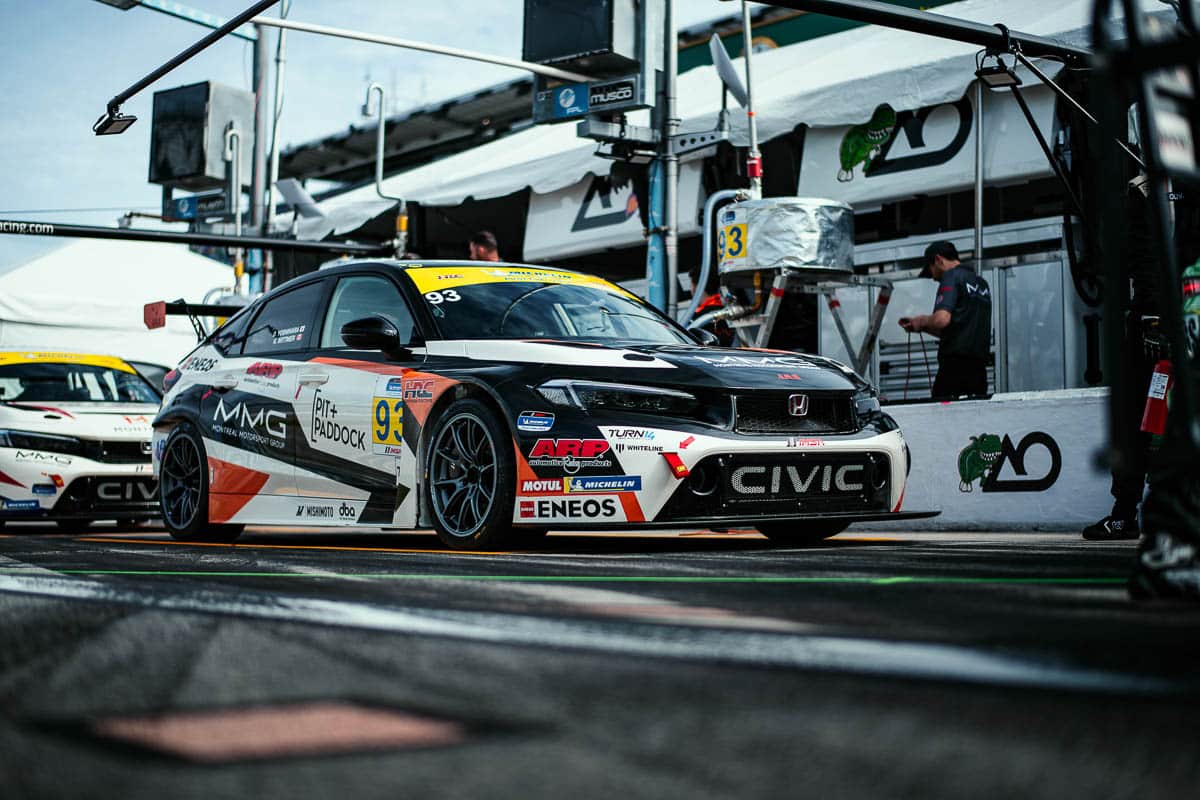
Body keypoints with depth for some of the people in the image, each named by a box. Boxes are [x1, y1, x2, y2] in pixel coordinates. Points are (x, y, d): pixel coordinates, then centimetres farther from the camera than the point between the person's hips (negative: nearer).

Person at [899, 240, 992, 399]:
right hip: (979, 368, 8)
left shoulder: (951, 276, -3)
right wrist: (923, 328, 26)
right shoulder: (982, 283, 23)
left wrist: (922, 321, 2)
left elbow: (942, 319, -18)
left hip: (955, 365, -8)